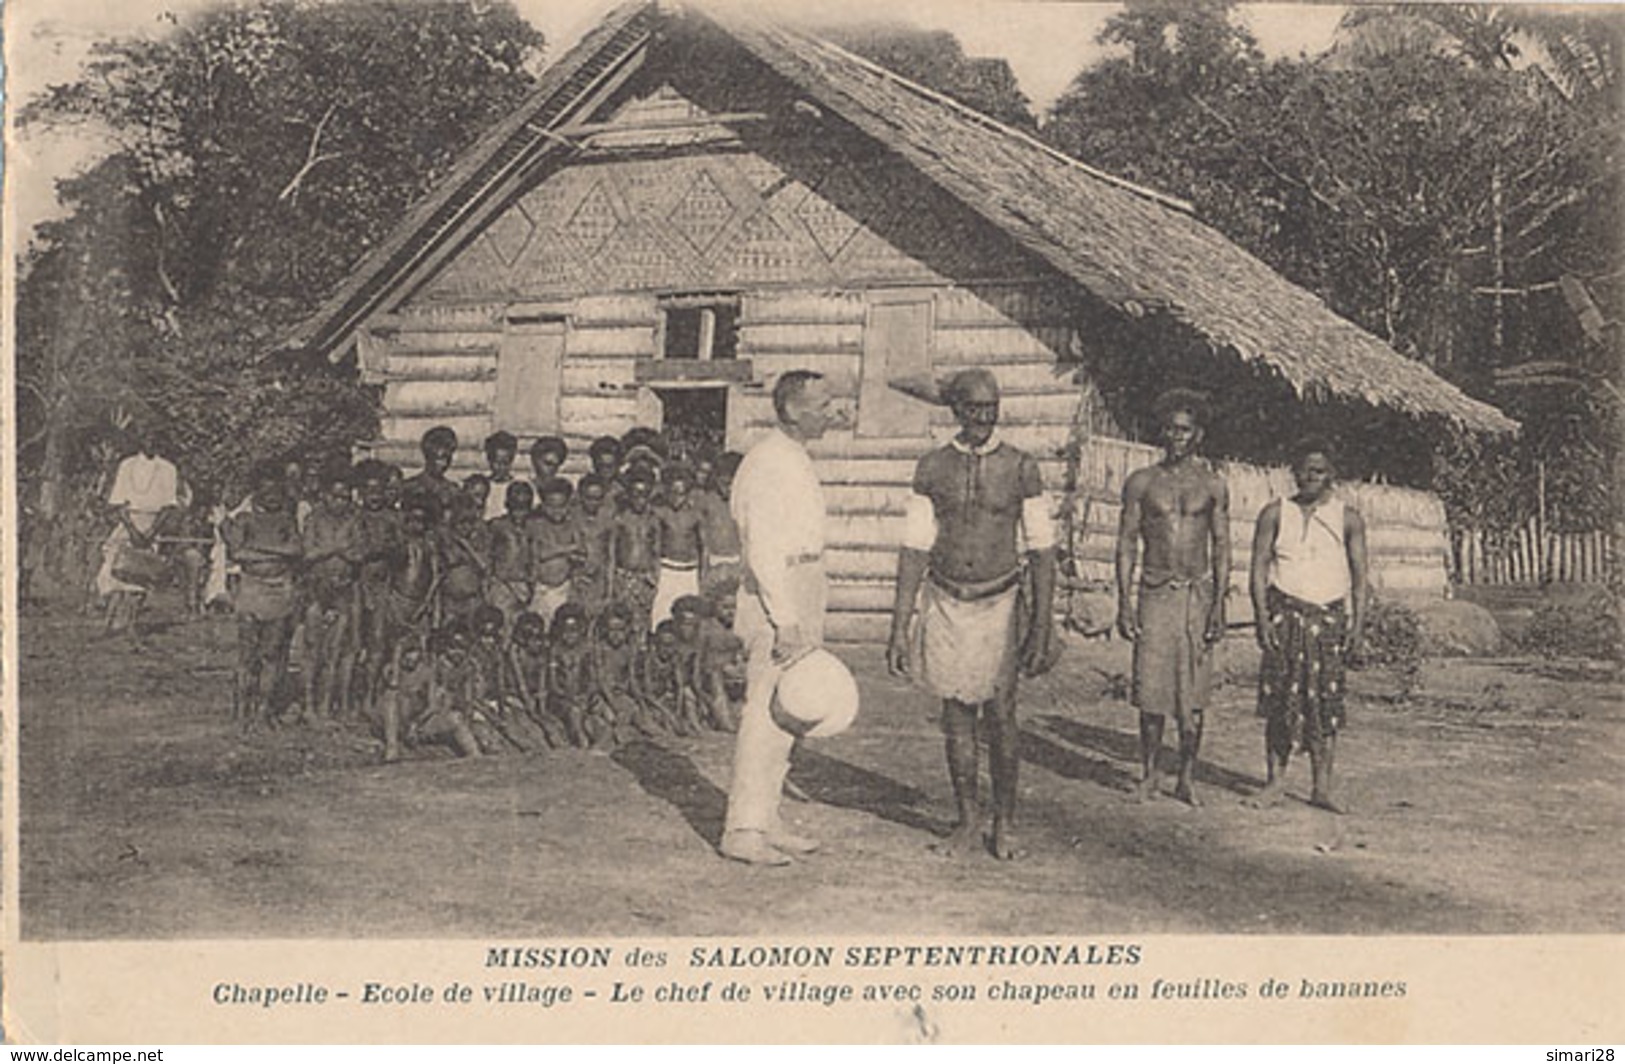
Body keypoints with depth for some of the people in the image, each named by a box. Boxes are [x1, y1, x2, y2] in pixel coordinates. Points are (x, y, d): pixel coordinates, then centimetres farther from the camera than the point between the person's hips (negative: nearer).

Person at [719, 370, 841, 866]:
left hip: (800, 605, 10)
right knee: (765, 716, -8)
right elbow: (763, 550, -20)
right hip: (775, 600, -10)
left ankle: (766, 820, 18)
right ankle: (742, 829, -4)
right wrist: (784, 621, -23)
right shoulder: (767, 464, -14)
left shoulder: (796, 461, 17)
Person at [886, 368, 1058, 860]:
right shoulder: (933, 467, 3)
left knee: (999, 713, -5)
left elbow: (1041, 551, -1)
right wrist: (899, 629, 0)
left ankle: (1005, 821, 11)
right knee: (956, 715, 5)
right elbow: (915, 548, 3)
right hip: (946, 602, 2)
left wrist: (1042, 628, -6)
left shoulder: (1020, 468, -2)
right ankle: (968, 821, 18)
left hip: (1000, 602, -2)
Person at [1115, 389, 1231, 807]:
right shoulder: (1141, 483, 4)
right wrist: (1124, 603, -4)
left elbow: (1222, 548, 6)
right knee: (1151, 690, 0)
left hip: (1198, 593, 0)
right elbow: (1126, 544, 4)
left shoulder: (1212, 485, 5)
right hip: (1155, 593, 0)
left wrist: (1219, 606, -2)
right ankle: (1148, 775, 11)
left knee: (1193, 692, 2)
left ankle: (1187, 777, 11)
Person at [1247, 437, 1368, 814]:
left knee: (1325, 701, -1)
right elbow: (1259, 567, 3)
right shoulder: (1275, 514, 5)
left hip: (1329, 615, 1)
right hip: (1284, 612, 0)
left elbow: (1359, 576, 8)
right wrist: (1262, 617, -8)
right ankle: (1276, 780, 7)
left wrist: (1358, 624, -1)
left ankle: (1322, 787, 4)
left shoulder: (1348, 519, 8)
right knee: (1279, 699, -2)